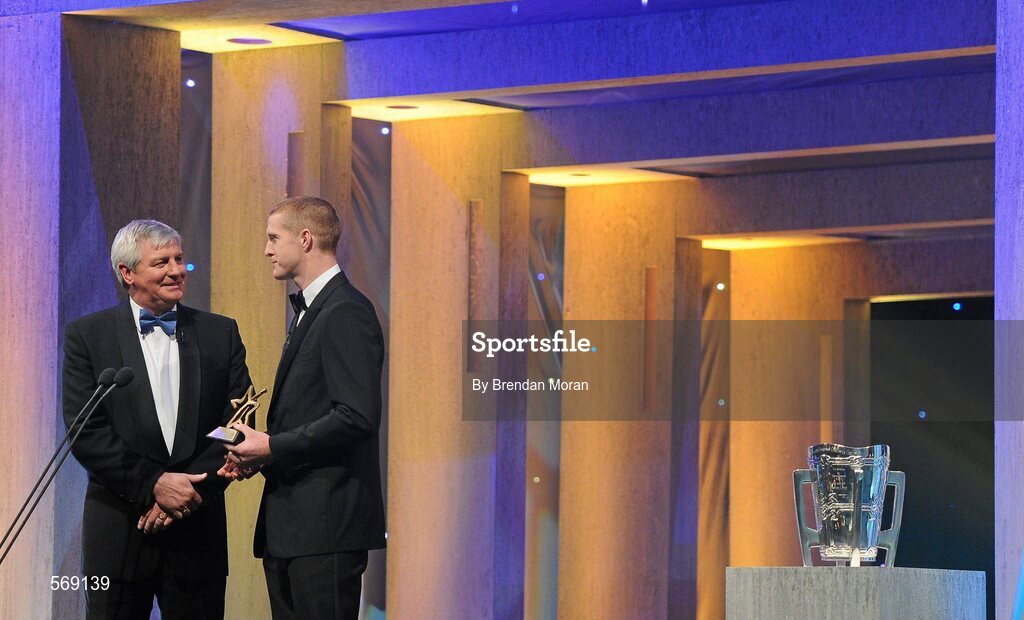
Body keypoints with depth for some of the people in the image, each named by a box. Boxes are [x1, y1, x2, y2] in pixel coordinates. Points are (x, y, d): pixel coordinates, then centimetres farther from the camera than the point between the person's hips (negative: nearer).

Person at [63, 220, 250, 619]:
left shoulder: (220, 333, 8)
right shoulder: (87, 336, 1)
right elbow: (86, 432, -6)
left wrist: (191, 490, -10)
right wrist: (153, 484, -14)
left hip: (198, 528, 1)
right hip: (118, 532, -1)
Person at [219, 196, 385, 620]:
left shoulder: (346, 313, -13)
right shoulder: (306, 312, 21)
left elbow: (357, 417, -21)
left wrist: (273, 447, -16)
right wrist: (256, 454, 7)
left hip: (327, 523, -10)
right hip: (289, 522, 10)